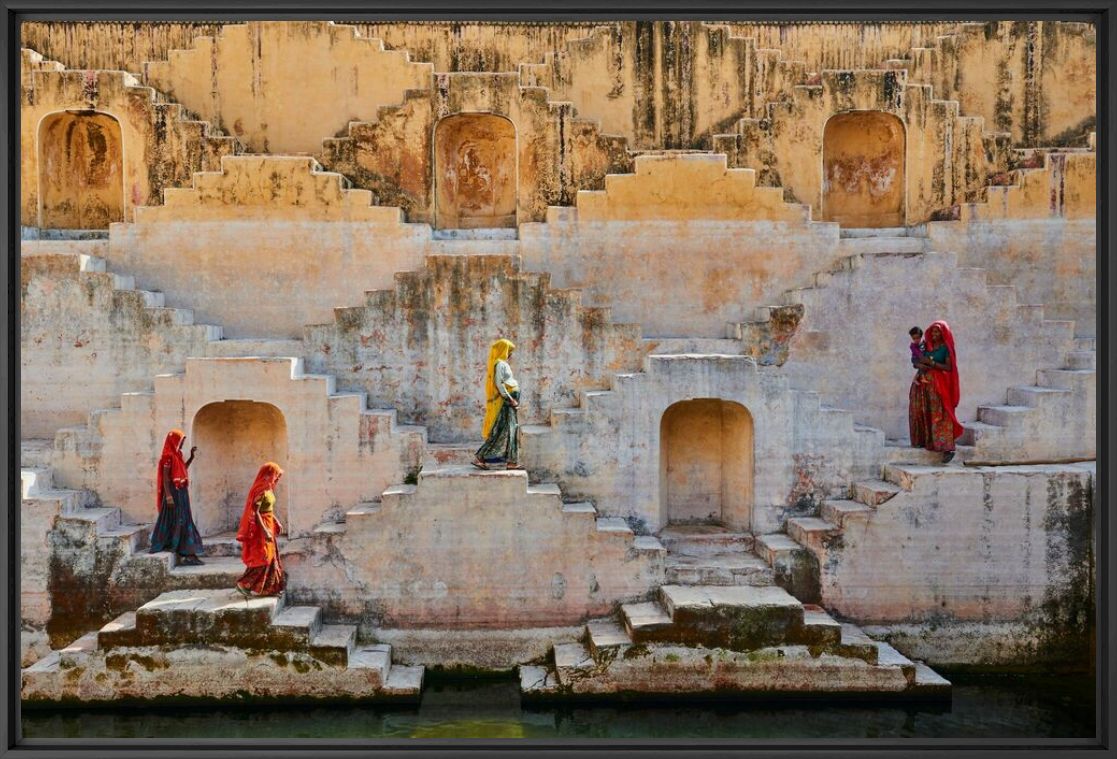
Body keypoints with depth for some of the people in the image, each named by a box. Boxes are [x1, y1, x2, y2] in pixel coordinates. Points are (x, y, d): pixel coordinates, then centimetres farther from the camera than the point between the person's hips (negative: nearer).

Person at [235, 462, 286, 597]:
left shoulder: (268, 489, 9)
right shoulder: (261, 490, -20)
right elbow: (255, 512, -23)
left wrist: (276, 522, 14)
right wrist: (265, 531, -25)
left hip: (269, 525, 10)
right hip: (261, 527, -10)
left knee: (271, 557, 13)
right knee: (262, 558, -5)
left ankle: (269, 588, 20)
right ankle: (244, 584, 2)